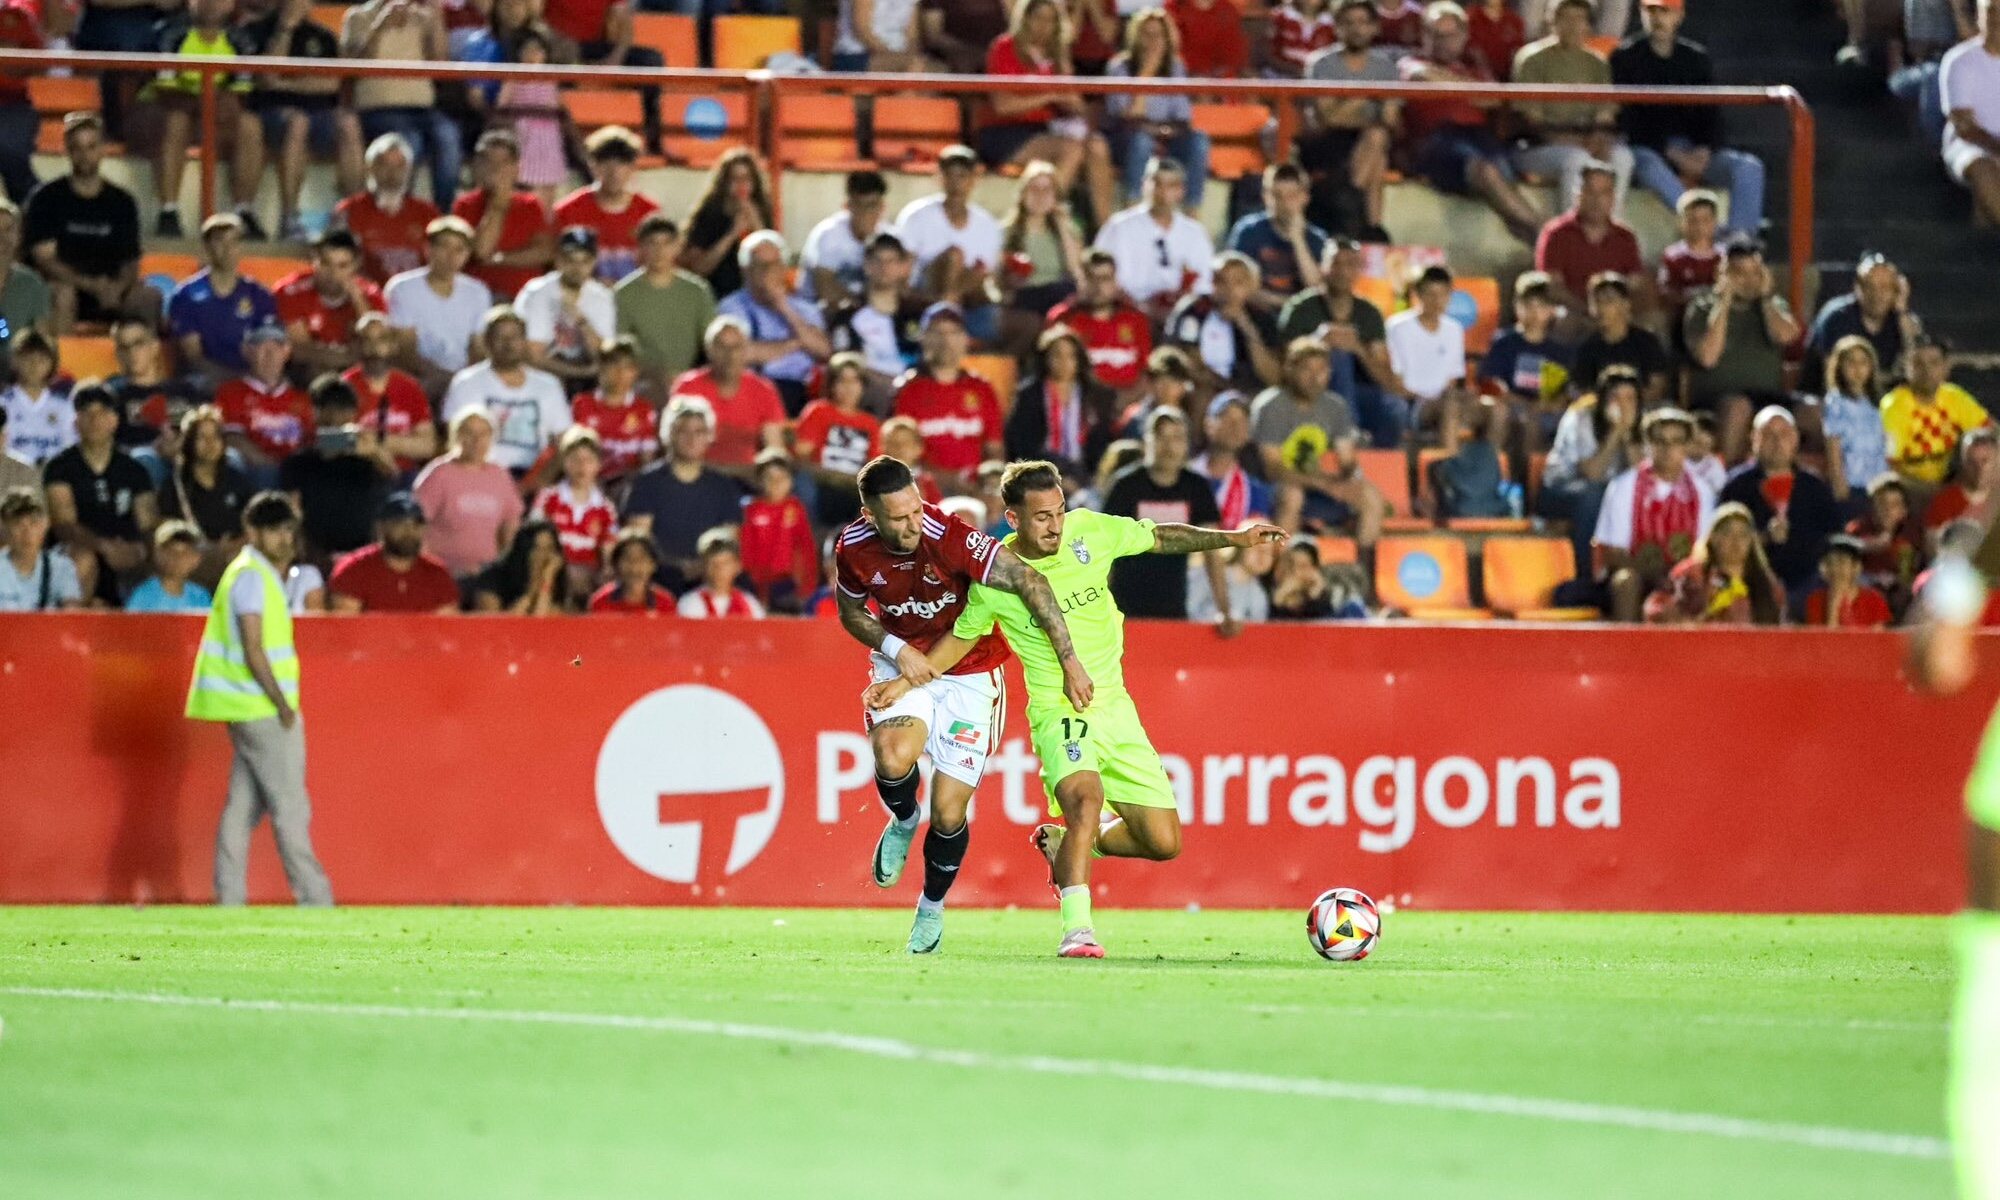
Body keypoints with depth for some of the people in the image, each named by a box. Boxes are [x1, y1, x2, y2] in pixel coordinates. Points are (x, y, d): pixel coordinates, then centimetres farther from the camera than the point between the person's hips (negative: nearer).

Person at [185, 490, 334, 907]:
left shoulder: (263, 575, 16)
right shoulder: (251, 576, -14)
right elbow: (253, 651, -18)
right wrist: (282, 706, -15)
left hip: (247, 711, 10)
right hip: (263, 710, -10)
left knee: (243, 807, 9)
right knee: (291, 808, -7)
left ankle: (229, 897, 9)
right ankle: (314, 899, -6)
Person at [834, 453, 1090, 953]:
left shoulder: (950, 537, -28)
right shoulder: (853, 548, -14)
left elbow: (1030, 583, -26)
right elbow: (851, 612, 6)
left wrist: (1069, 661, -27)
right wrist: (896, 649, -13)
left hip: (969, 673, -2)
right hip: (903, 664, 2)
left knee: (948, 812, -5)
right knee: (892, 757, -30)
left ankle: (932, 906, 24)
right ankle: (902, 822, 6)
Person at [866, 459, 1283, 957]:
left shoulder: (1089, 531, -5)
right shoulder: (995, 575, -10)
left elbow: (1160, 537, 10)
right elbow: (962, 638, 8)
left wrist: (1235, 538, 3)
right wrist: (906, 681, -1)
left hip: (1114, 706, 4)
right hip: (1059, 714, -4)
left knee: (1164, 842, 1)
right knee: (1087, 798, -35)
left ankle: (1067, 844, 28)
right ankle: (1077, 929, -34)